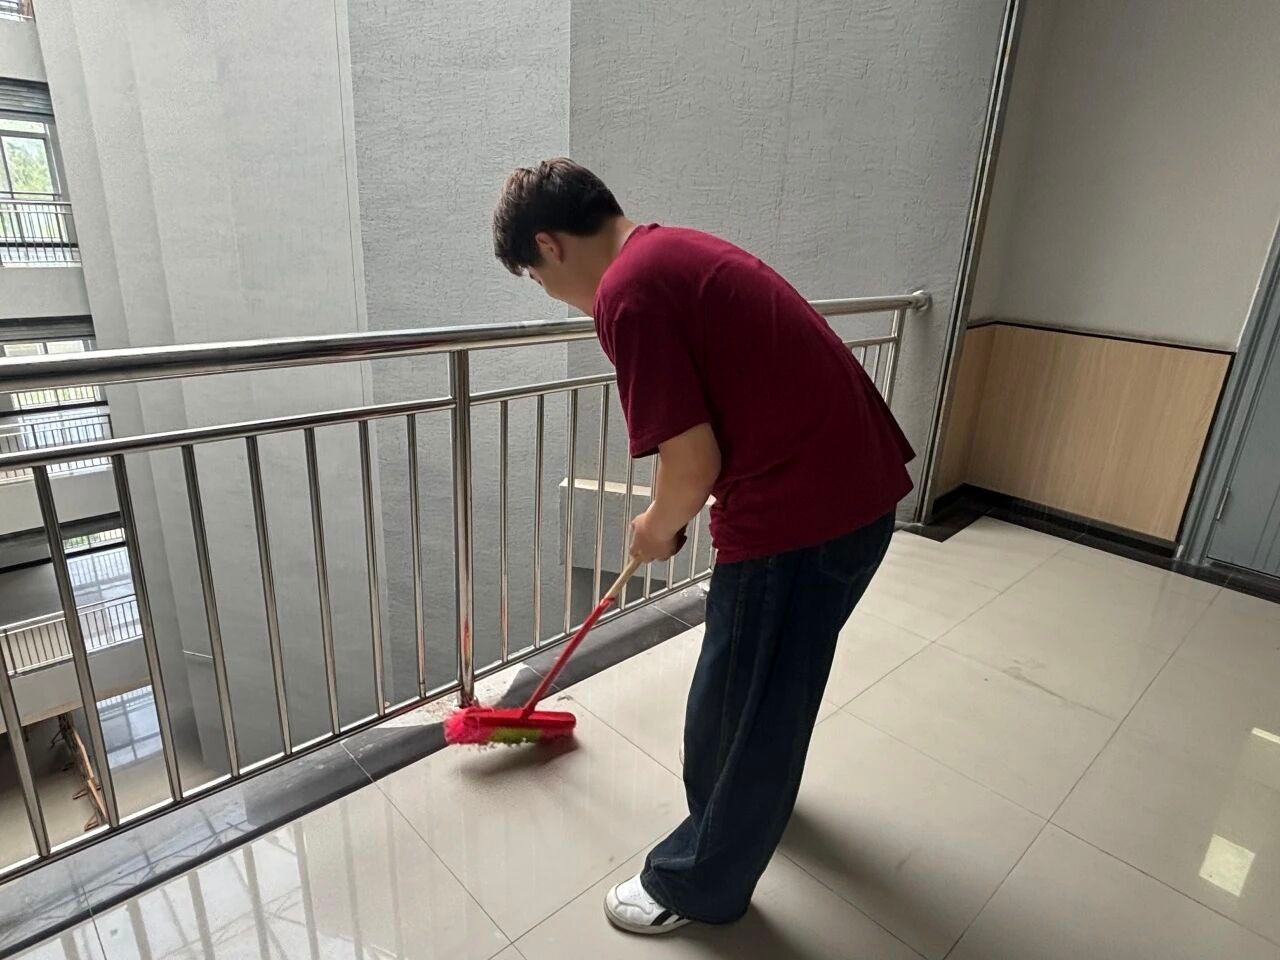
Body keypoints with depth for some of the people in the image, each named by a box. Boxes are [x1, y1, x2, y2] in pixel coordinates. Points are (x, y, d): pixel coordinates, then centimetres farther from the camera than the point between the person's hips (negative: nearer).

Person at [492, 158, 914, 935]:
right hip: (857, 484, 10)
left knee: (741, 707, 11)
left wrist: (656, 528, 3)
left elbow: (693, 462, -19)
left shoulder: (625, 290, -15)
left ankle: (698, 884, 36)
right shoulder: (679, 250, 16)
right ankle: (753, 792, 57)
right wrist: (674, 515, 29)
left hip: (800, 510, -10)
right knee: (772, 681, 30)